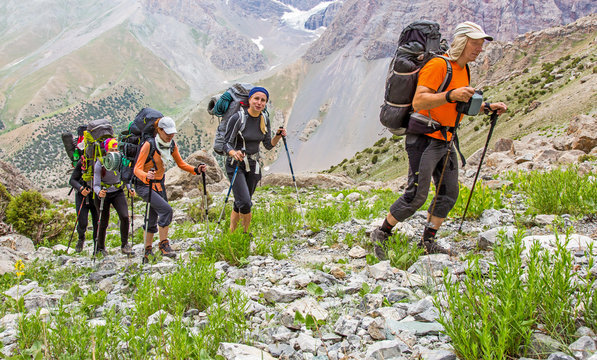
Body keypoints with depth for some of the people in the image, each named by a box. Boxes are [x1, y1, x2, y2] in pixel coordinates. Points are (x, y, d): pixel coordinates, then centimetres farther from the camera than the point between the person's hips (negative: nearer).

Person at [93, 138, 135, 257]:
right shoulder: (99, 164, -20)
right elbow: (96, 185, -21)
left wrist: (129, 189, -12)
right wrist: (99, 192, -42)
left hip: (118, 192, 2)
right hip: (103, 194, -2)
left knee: (124, 217, -17)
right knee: (103, 223, 5)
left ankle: (124, 245, -1)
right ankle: (100, 247, 29)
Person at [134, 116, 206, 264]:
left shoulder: (172, 145, -1)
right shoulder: (149, 145, -20)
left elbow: (180, 163, 12)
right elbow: (137, 169, -22)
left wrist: (195, 170, -4)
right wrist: (146, 177, -43)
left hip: (159, 184, 6)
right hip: (144, 185, -6)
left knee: (154, 218, 10)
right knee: (166, 209, -23)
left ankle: (147, 251, 23)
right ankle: (164, 245, -11)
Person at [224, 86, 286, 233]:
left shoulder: (265, 120, 1)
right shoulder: (237, 118, -16)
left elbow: (268, 145, 8)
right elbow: (227, 144, -14)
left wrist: (278, 136, -11)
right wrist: (234, 153, -36)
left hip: (254, 166, 5)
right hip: (236, 165, -5)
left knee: (240, 204, 12)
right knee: (245, 203, -19)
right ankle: (246, 233, 4)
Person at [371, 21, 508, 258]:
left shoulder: (463, 70, 14)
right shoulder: (438, 65, -16)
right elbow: (418, 102, -26)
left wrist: (487, 107, 13)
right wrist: (450, 95, -38)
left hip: (446, 141, 9)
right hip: (424, 139, -9)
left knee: (449, 193, 9)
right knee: (416, 195, -9)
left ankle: (428, 242, 21)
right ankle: (381, 235, 8)